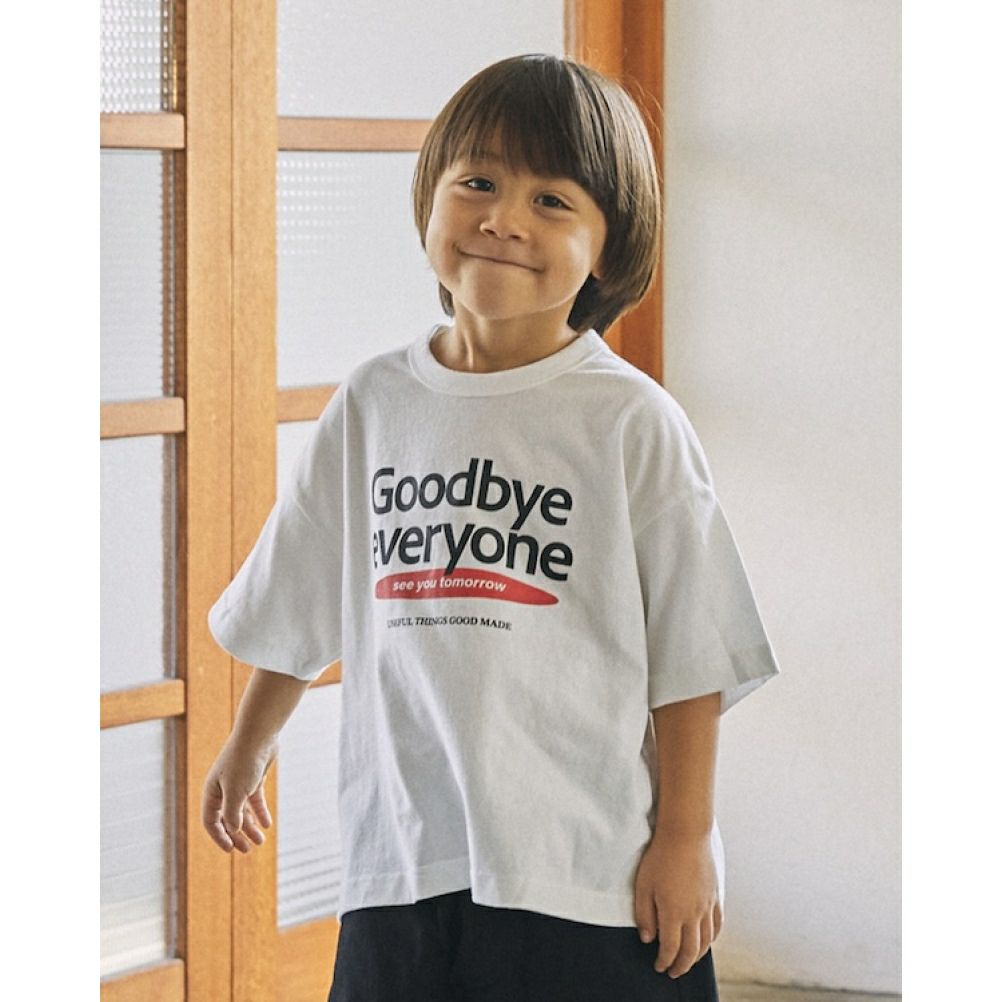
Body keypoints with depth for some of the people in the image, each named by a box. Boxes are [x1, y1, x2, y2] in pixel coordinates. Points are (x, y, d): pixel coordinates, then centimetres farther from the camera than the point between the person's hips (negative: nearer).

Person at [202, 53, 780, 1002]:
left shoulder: (630, 423, -4)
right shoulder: (373, 405, 7)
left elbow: (690, 654, -3)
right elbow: (298, 605, 20)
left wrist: (686, 834, -5)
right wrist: (247, 748, 28)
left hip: (590, 877, -3)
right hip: (400, 859, 4)